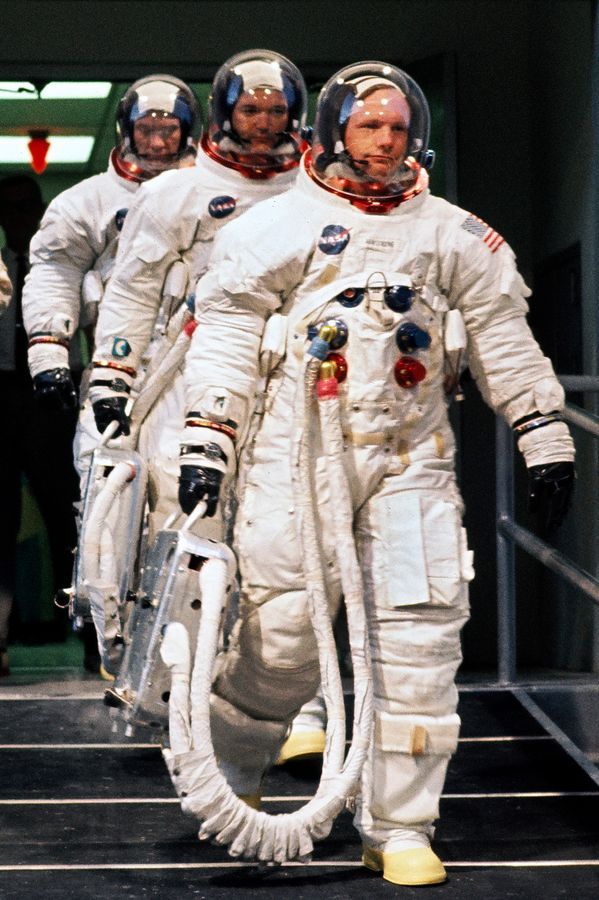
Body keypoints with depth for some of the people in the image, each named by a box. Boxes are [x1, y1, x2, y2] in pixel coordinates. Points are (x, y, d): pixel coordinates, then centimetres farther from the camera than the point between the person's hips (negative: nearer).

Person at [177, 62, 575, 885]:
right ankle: (226, 777, 21)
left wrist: (546, 439, 13)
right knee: (284, 626, -6)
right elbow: (226, 333, 2)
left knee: (420, 635, -4)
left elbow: (502, 335, 17)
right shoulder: (280, 225, 3)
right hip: (298, 449, -3)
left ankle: (399, 830, 4)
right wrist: (205, 440, -6)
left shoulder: (452, 234, 13)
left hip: (410, 454, 3)